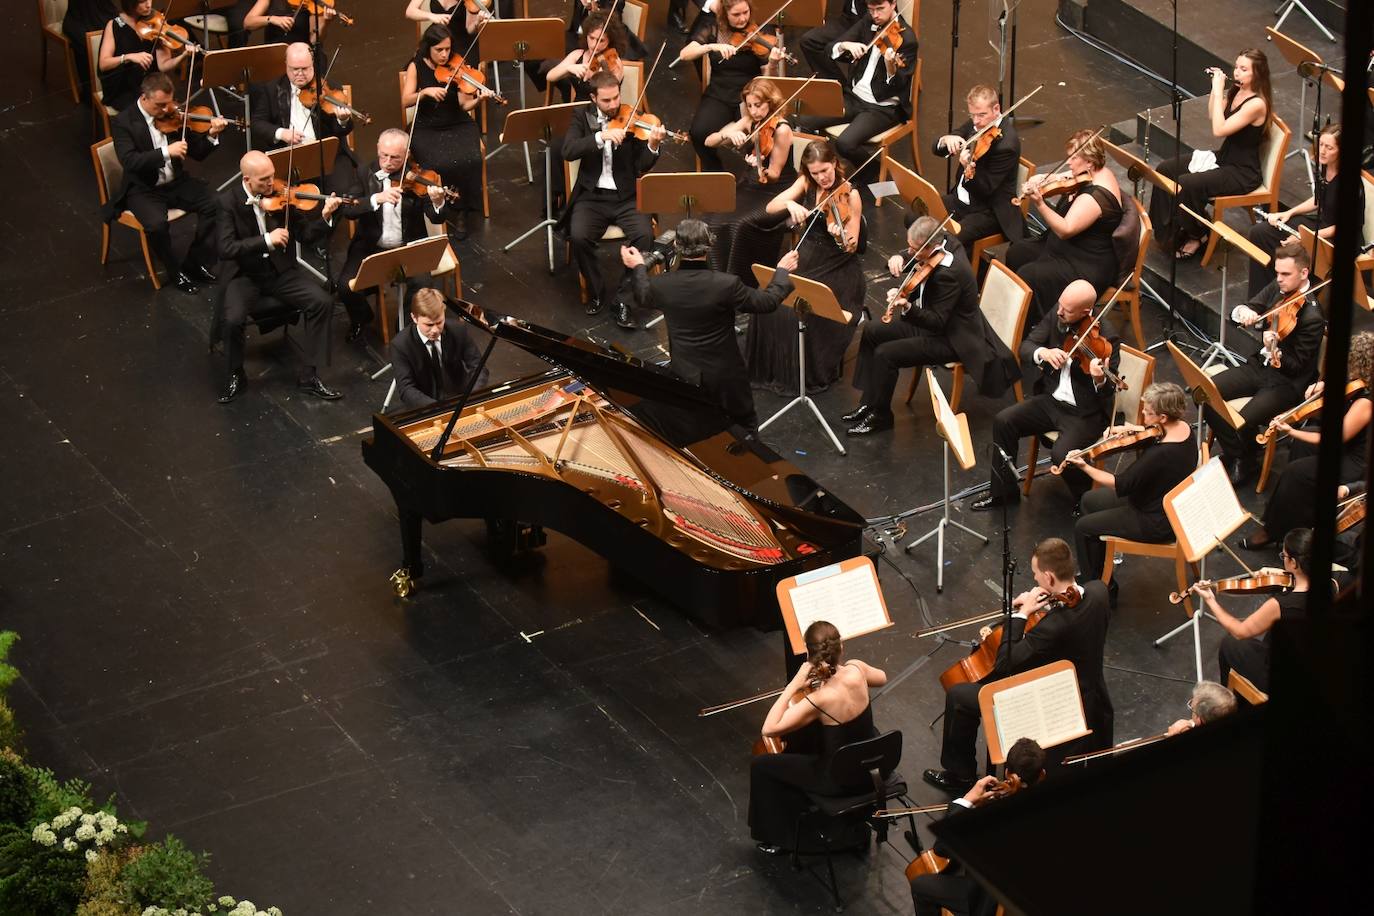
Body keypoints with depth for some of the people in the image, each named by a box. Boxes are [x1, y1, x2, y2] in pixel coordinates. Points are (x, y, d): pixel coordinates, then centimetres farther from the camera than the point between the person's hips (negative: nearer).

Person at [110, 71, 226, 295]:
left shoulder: (172, 114, 1)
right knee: (157, 224, -33)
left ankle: (194, 263, 0)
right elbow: (129, 161, -28)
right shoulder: (123, 122, -13)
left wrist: (211, 136, -16)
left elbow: (197, 152, 5)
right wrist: (166, 152, -36)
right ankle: (175, 270, -5)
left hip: (176, 182, 5)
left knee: (214, 205, -17)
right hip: (144, 190, -5)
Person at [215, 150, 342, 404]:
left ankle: (309, 376, -7)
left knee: (322, 302, -18)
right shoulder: (228, 200, -14)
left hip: (280, 269, 3)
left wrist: (324, 215, -22)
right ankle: (235, 374, 0)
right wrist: (267, 240, -30)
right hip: (244, 275, -3)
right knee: (233, 319, -30)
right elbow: (225, 249, -23)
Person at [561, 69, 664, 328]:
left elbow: (641, 168, -5)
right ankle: (596, 292, -3)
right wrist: (601, 136, -26)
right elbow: (568, 151, -14)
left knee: (644, 234, -28)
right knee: (579, 236, -28)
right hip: (592, 196, 0)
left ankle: (624, 300, -14)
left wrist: (652, 146, -26)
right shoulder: (583, 119, 5)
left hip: (626, 198, 0)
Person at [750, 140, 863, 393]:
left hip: (837, 268, -4)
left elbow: (852, 247, -14)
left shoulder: (849, 195, -12)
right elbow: (770, 208, -7)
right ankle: (773, 367, 1)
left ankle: (816, 374, -6)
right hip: (804, 259, 4)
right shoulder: (806, 184, 1)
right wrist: (790, 204, -28)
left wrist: (841, 237, -37)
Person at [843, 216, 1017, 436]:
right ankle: (868, 401, 16)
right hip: (934, 319, 10)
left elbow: (937, 322, -29)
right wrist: (898, 260, -12)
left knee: (884, 354, -19)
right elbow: (913, 262, 11)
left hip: (952, 339, -10)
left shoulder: (949, 274, -34)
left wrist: (907, 307, -44)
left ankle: (880, 415, 2)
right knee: (871, 331, 8)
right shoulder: (944, 240, -9)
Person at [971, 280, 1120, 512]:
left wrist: (1100, 380, -45)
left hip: (1086, 413, -6)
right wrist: (1043, 352, -27)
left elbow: (1107, 394, -22)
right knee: (1003, 421, -9)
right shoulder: (1055, 317, -4)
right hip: (1051, 399, 6)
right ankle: (1004, 491, 7)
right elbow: (1025, 348, -5)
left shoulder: (1105, 338, -21)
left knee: (1061, 454, -27)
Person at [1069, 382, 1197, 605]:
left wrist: (1084, 467, -22)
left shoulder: (1161, 454, -36)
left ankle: (1102, 589, 17)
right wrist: (1132, 429, -7)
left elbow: (1120, 484, -27)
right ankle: (1095, 572, 33)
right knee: (1088, 501, 20)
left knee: (1083, 528, 1)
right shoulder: (1182, 428, -10)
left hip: (1157, 523, -10)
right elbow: (1155, 434, 13)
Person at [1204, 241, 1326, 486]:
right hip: (1260, 365, 8)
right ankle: (1233, 453, 9)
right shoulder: (1277, 289, -2)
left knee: (1243, 422, -27)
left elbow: (1297, 367, -21)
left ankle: (1246, 463, 7)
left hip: (1288, 383, -8)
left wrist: (1274, 351, -41)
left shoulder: (1312, 316, -24)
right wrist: (1243, 311, -21)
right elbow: (1239, 311, 4)